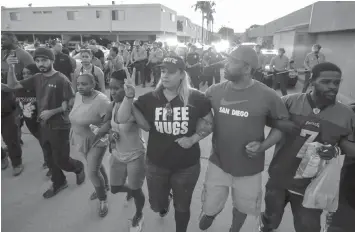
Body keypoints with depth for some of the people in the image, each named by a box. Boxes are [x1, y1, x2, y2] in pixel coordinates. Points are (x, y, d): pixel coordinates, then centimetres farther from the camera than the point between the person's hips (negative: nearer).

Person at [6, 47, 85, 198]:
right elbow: (12, 86, 4)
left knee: (61, 160, 0)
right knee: (50, 159, 18)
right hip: (44, 125, 6)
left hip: (59, 126, -6)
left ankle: (79, 167, 31)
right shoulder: (37, 78, 4)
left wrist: (52, 112, -24)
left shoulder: (61, 80, -16)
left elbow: (70, 103, -15)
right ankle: (59, 183, 38)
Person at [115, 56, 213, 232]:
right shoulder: (150, 98, -10)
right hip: (156, 164, 2)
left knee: (182, 207, 20)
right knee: (156, 205, 22)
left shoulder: (196, 98, -14)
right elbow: (121, 119, -12)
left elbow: (209, 124, -1)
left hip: (187, 165, -1)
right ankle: (165, 201, 59)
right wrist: (129, 97, -27)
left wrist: (193, 139, -16)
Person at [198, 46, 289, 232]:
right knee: (210, 208, 13)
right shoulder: (214, 91, -7)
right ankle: (210, 212, 52)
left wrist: (263, 146, -16)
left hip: (249, 167, -1)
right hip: (218, 162, 1)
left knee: (242, 206, 23)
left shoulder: (267, 95, -14)